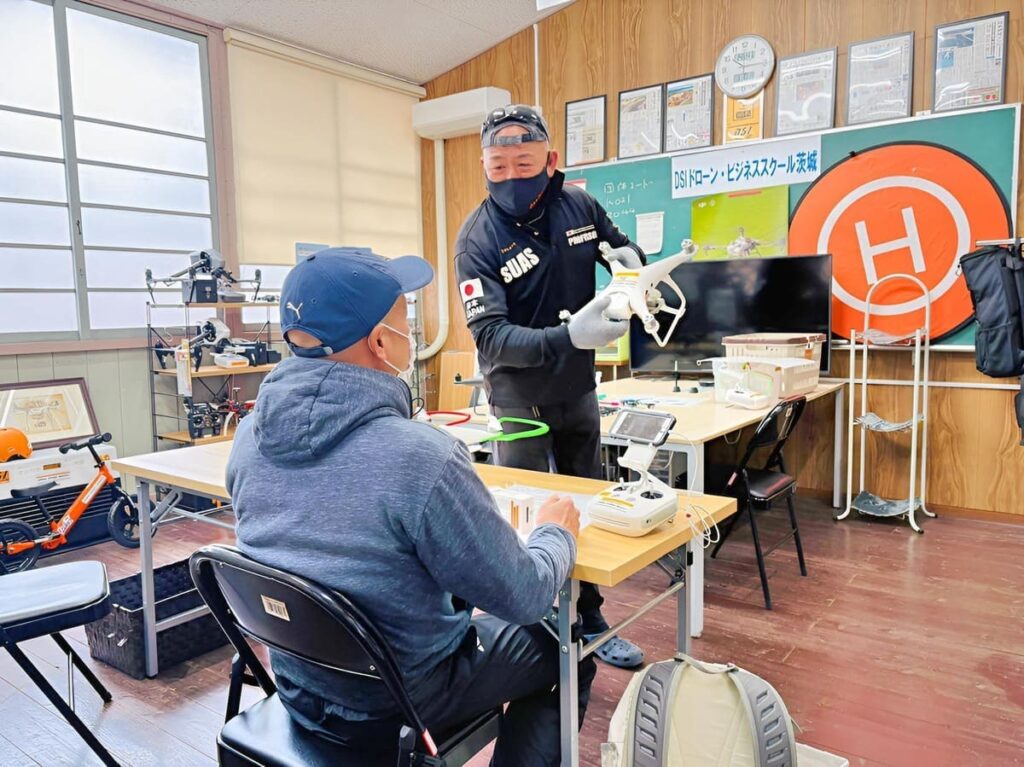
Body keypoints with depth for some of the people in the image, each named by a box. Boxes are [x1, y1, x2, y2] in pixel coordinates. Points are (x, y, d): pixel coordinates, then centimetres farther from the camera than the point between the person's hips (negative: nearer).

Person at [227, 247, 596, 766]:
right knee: (563, 651, 16)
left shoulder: (251, 433, -11)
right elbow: (523, 597, -22)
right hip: (397, 704, -6)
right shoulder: (421, 458, -33)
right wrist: (557, 534, -1)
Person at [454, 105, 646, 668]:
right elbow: (490, 337, -28)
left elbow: (623, 248, 12)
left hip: (578, 388, 5)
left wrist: (631, 262, -13)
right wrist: (568, 336, -43)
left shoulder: (579, 205, -6)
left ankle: (589, 622, 34)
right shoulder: (478, 237, -19)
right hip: (520, 394, -5)